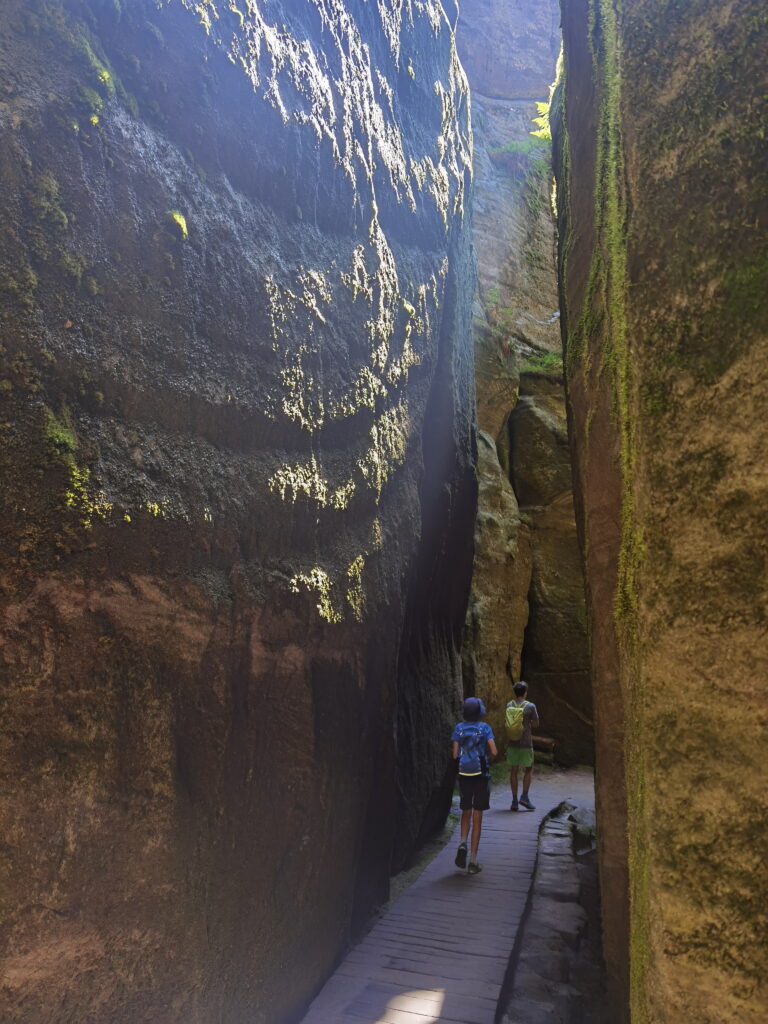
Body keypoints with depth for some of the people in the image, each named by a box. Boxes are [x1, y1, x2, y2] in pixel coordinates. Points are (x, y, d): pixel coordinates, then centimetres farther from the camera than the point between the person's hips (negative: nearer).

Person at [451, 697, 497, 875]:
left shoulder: (459, 728, 0)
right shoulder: (485, 728, -5)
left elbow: (455, 755, -1)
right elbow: (494, 752, -10)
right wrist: (486, 750, 12)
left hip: (464, 775, 2)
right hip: (481, 775, -2)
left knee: (466, 813, 20)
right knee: (477, 817, 5)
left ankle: (463, 843, -6)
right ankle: (473, 861, 4)